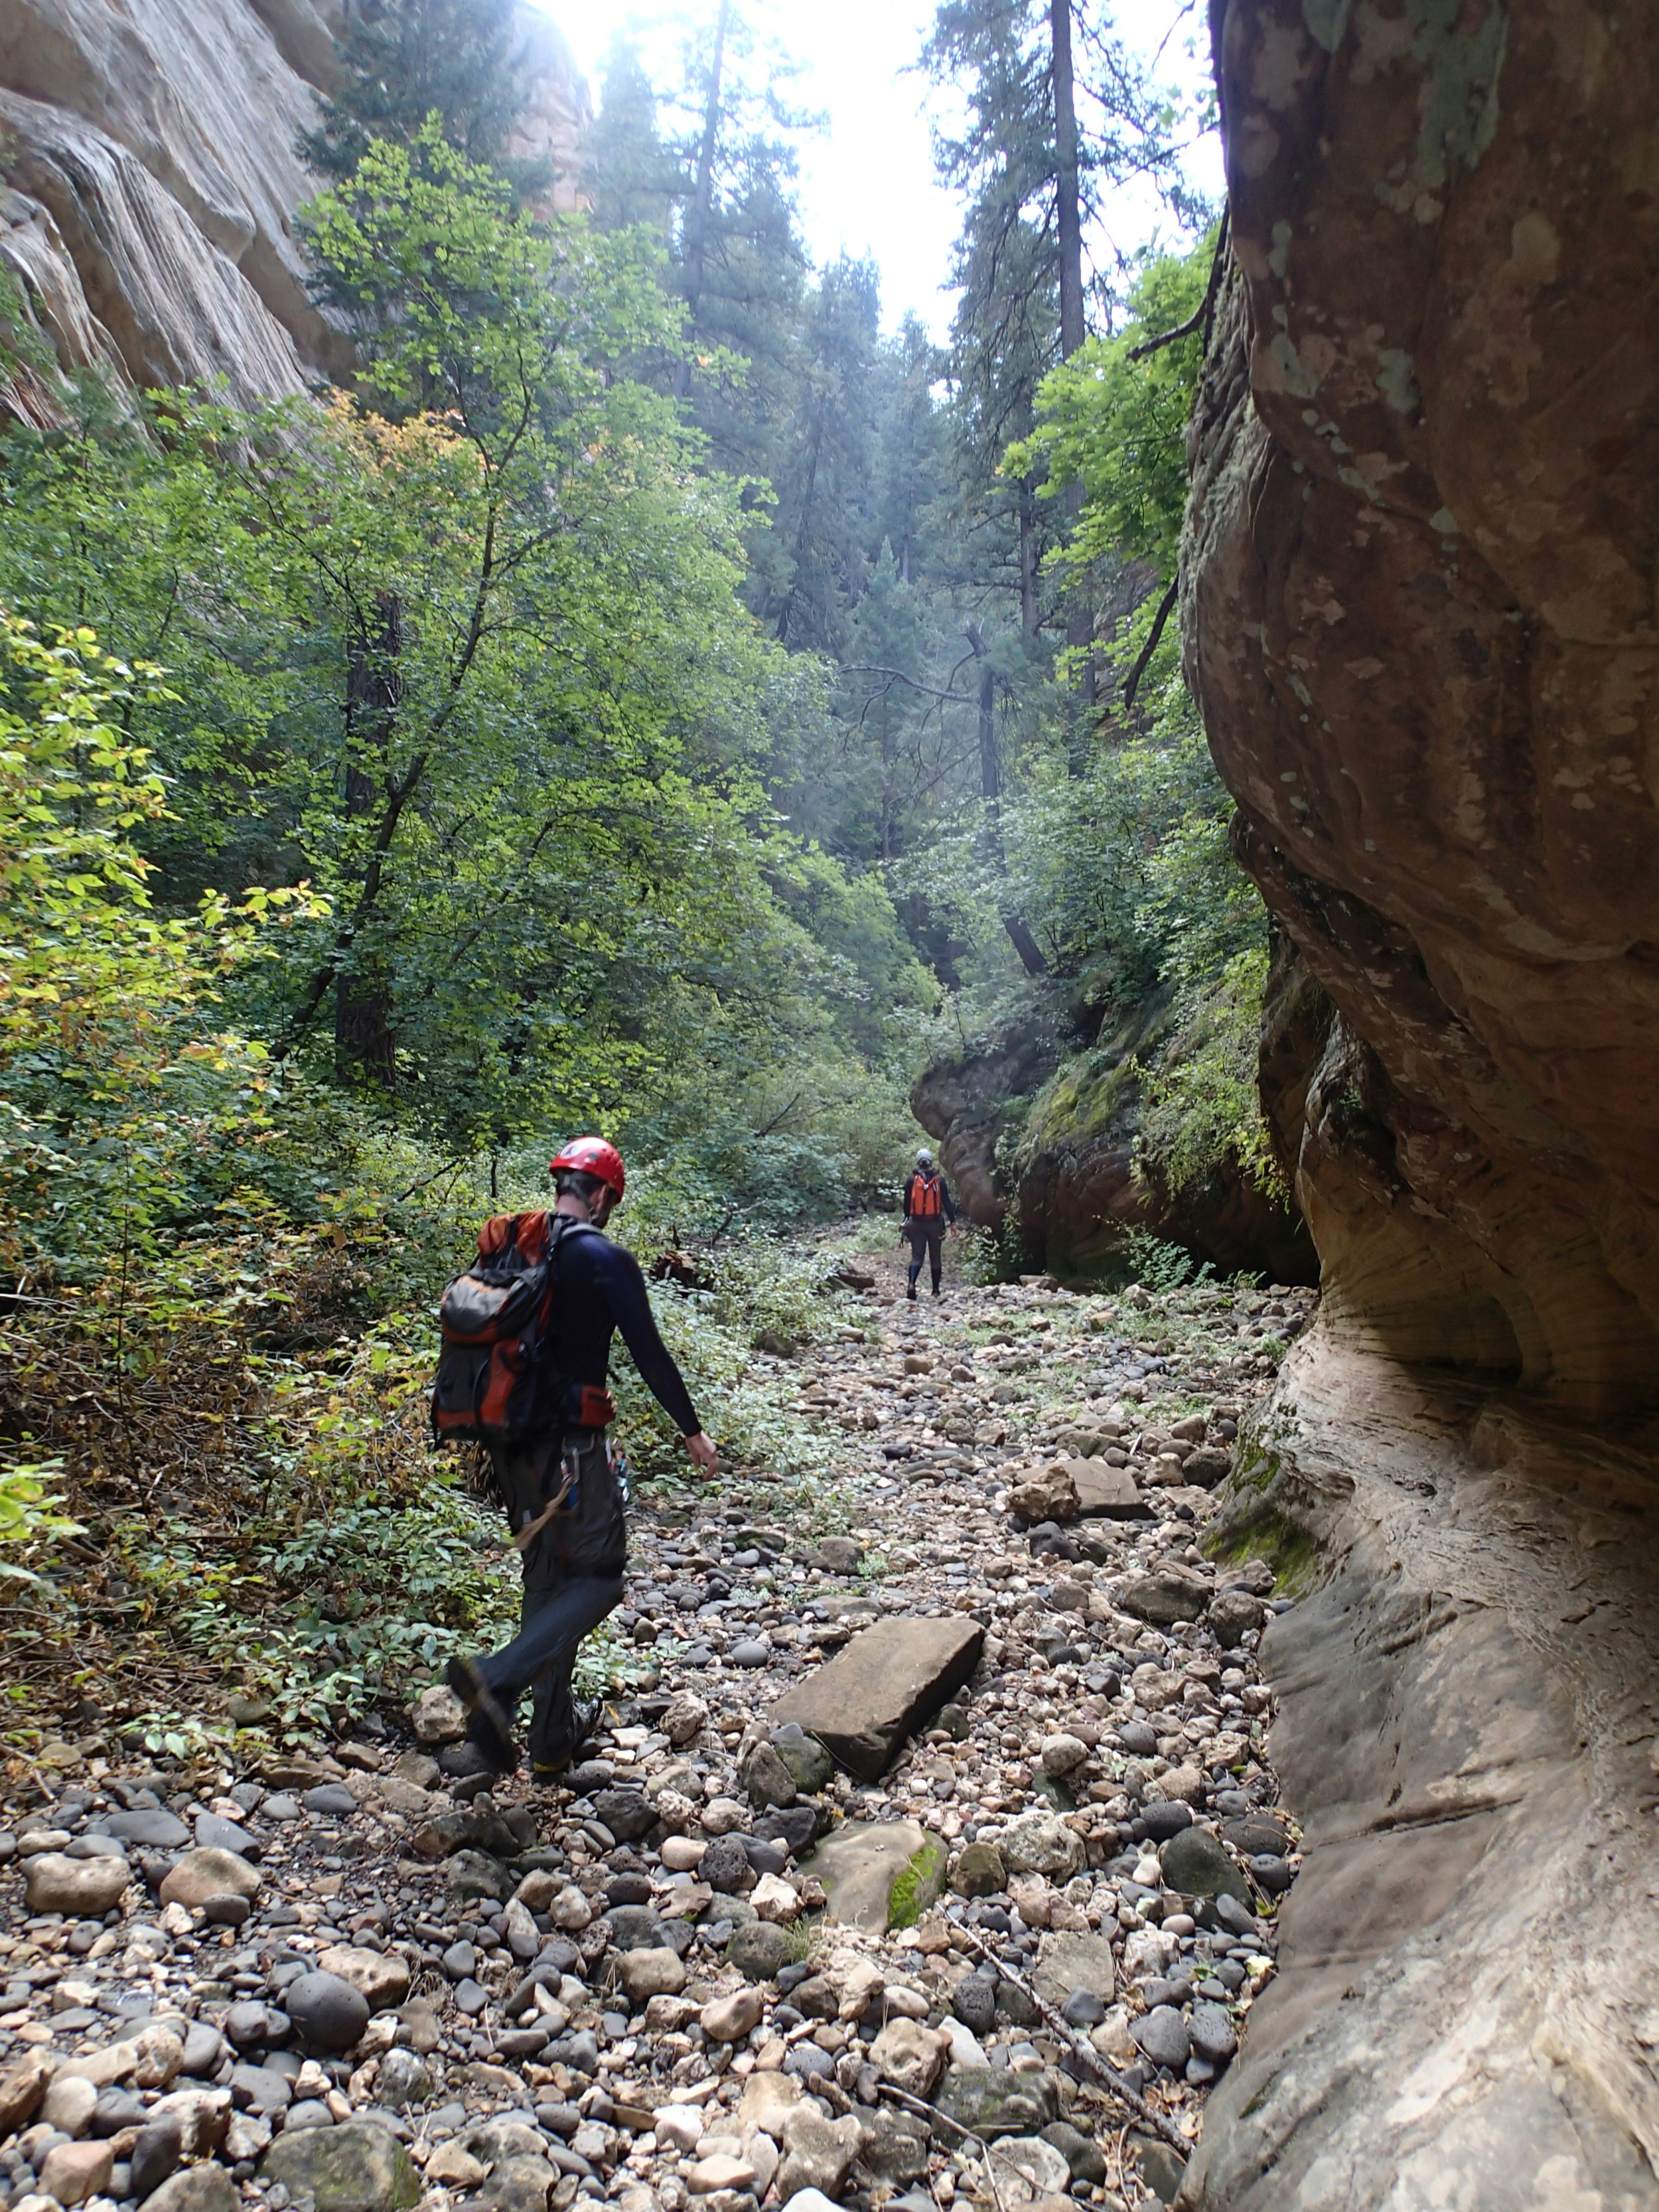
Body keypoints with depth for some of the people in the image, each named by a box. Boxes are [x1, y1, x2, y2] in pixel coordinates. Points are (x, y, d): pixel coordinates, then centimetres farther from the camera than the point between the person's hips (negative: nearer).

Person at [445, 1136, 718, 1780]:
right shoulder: (605, 1259, -13)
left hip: (509, 1441, 7)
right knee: (598, 1577, 5)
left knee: (546, 1580, 18)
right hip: (569, 1445, -7)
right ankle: (496, 1678, -13)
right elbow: (649, 1353, -12)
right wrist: (692, 1430, 0)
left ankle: (553, 1735, 27)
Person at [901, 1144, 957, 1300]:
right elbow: (946, 1202, -4)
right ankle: (936, 1290, 13)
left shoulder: (912, 1181, 0)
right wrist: (952, 1221, -1)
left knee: (916, 1256, 2)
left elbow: (907, 1204, 7)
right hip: (935, 1223, -1)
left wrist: (907, 1220, 20)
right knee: (936, 1257, 10)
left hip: (916, 1223, 1)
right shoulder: (939, 1180, -3)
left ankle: (912, 1284, -21)